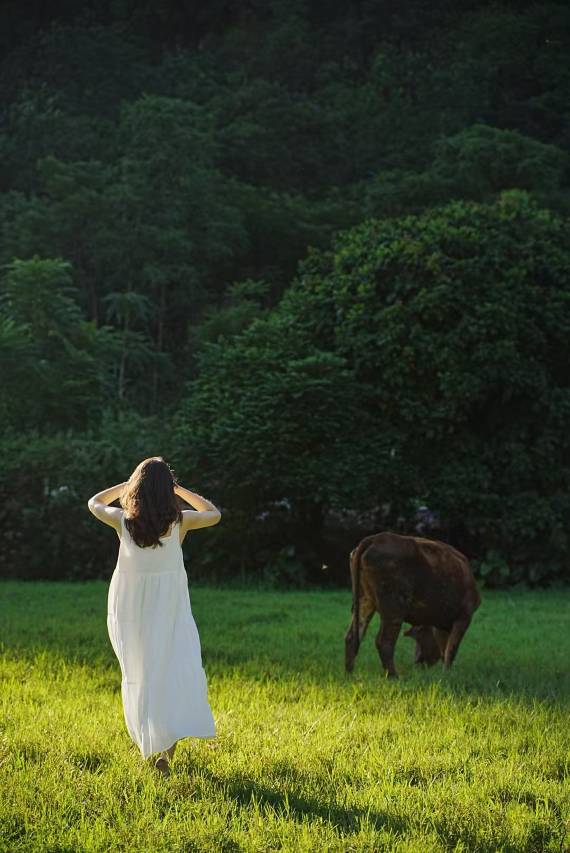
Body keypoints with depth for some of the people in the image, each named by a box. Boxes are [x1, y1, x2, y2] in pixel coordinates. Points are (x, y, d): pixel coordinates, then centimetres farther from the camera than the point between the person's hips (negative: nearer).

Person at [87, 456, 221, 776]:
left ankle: (151, 743, 21)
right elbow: (214, 514, 12)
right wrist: (180, 489, 10)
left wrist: (127, 485, 17)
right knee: (177, 671, -1)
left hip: (130, 607, 2)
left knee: (140, 675, 15)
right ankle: (168, 748, -16)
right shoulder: (180, 521, -10)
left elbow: (95, 503, 14)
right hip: (170, 608, -2)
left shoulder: (123, 521, -8)